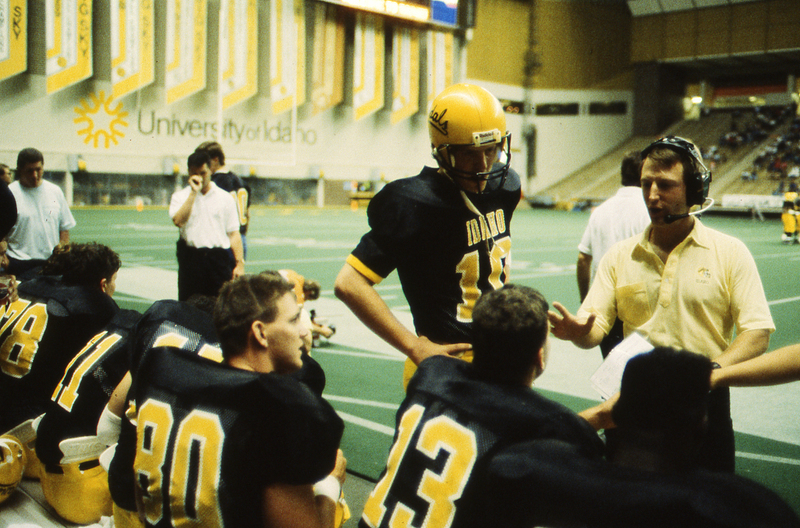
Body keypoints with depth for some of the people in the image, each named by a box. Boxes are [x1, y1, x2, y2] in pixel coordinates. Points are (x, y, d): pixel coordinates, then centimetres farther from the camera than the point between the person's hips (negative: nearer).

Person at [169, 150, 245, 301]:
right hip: (191, 258, 0)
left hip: (220, 257, 0)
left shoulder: (225, 198, 8)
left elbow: (234, 233, 6)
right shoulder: (181, 197, 7)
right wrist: (193, 192, -11)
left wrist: (239, 263, -2)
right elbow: (178, 221, -14)